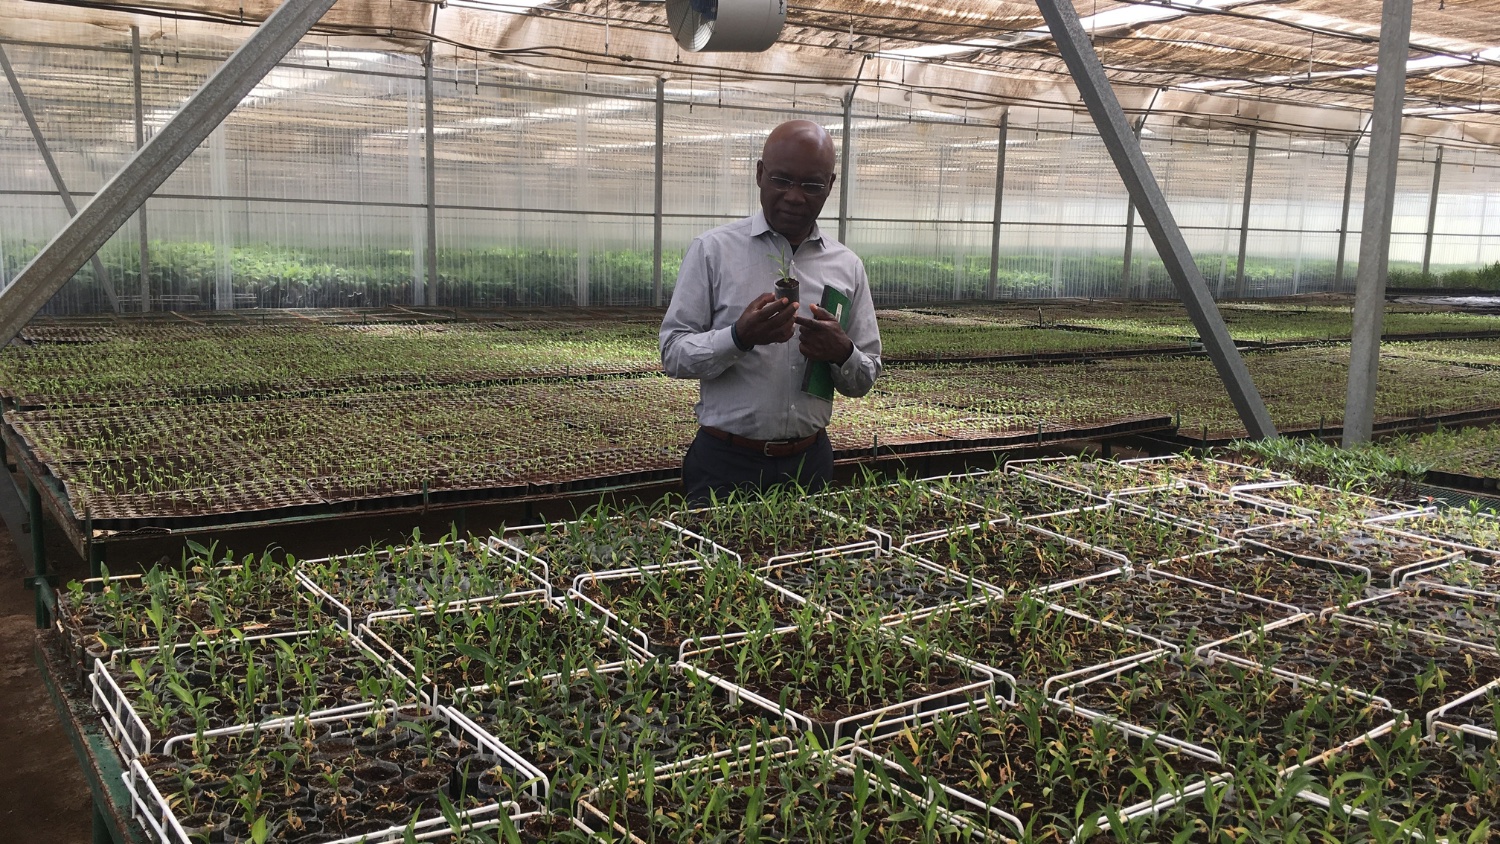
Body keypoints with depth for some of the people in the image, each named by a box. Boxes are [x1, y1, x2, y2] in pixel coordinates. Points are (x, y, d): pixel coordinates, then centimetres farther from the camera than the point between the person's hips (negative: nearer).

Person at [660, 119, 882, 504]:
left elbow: (863, 381, 10)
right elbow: (673, 354, -8)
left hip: (810, 463, 3)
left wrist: (842, 354, -13)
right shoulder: (713, 250, -4)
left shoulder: (847, 266, 6)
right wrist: (739, 338, -25)